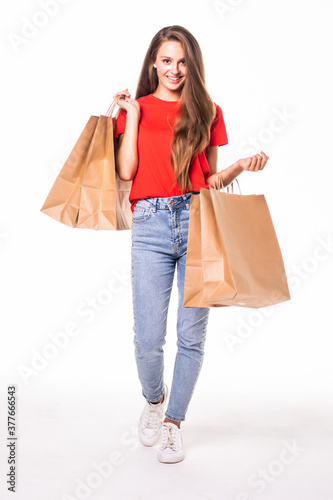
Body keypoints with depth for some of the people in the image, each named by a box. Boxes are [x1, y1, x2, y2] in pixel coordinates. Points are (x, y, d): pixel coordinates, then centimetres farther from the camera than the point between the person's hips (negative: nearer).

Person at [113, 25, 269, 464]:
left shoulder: (207, 111, 14)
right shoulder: (136, 108, 13)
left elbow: (209, 178, 16)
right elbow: (126, 171, 0)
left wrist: (242, 166, -1)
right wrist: (133, 115, 1)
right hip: (151, 225, 0)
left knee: (192, 336, 1)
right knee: (148, 340, -4)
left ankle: (174, 422, 22)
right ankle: (154, 400, 30)